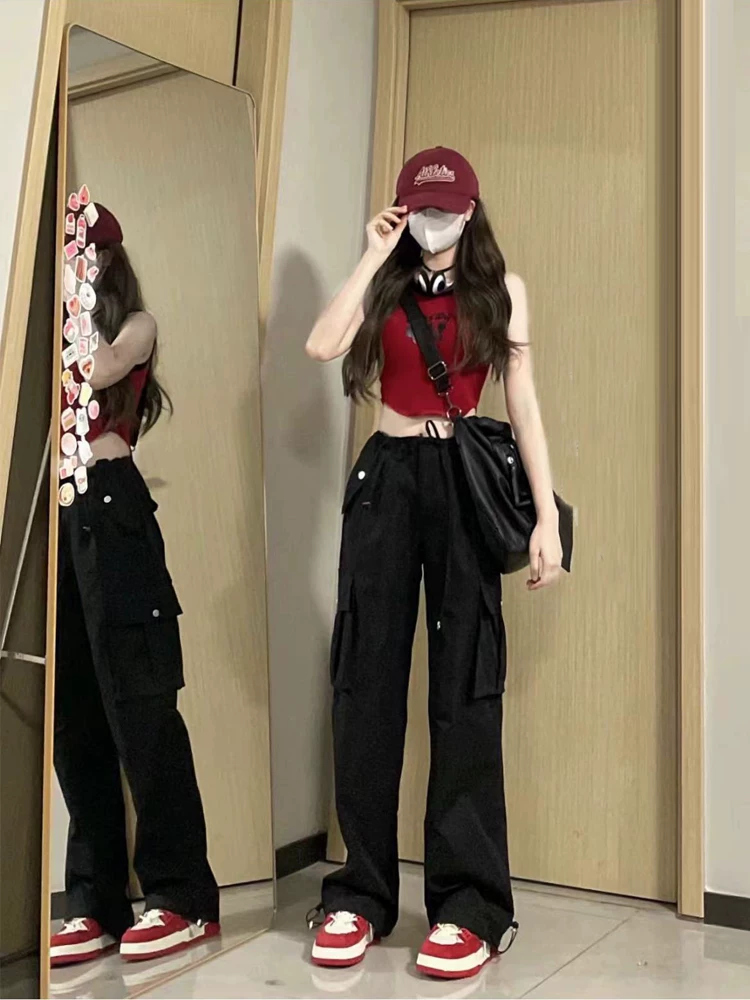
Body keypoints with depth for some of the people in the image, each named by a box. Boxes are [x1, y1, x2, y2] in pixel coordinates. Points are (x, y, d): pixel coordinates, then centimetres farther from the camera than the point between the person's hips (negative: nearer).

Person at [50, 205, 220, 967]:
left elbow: (97, 371, -13)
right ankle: (95, 900, 14)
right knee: (70, 713, 5)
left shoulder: (136, 325, 7)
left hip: (108, 512, -5)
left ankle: (181, 894, 4)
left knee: (136, 703, -5)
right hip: (51, 514, 5)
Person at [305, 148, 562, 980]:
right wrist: (374, 255, -3)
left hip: (465, 480, -2)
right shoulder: (384, 287, 11)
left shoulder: (500, 287, 7)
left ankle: (469, 902, 7)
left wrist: (547, 513, -7)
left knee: (464, 684, -1)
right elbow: (322, 347, -10)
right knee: (368, 678, 2)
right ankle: (362, 890, 13)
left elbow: (522, 403, 1)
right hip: (386, 479, 2)